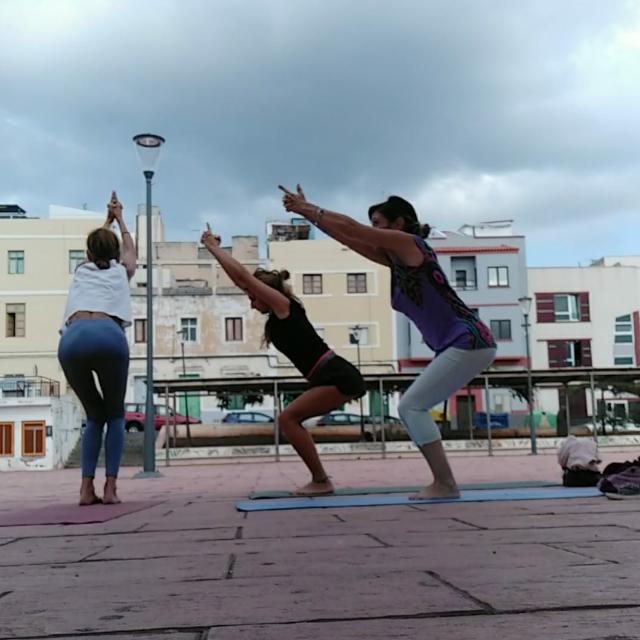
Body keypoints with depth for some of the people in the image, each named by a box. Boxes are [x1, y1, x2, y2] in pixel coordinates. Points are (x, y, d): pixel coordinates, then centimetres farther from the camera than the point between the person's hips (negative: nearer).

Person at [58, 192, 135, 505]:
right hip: (108, 336, -2)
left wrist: (107, 220, 72)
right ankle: (110, 487, 3)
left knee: (94, 414, 20)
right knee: (115, 413, 16)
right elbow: (129, 248, 53)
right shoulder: (121, 270, 28)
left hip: (72, 338, 2)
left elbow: (94, 247, 57)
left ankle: (87, 487, 7)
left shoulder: (81, 269, 33)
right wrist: (119, 219, 67)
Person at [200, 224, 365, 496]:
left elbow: (242, 275, -5)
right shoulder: (278, 316, 19)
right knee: (289, 420, 12)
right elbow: (240, 278, 23)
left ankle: (321, 481, -7)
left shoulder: (283, 305, -5)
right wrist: (215, 248, 25)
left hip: (338, 377, -10)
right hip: (335, 378, 10)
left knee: (287, 418, -10)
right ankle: (320, 480, 12)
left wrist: (212, 246, 5)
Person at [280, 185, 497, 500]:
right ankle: (444, 483, 11)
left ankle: (445, 484, -8)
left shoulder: (410, 243, -6)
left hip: (469, 343, -10)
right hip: (460, 346, 10)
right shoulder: (395, 258, 17)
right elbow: (348, 239, 18)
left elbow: (351, 228, -7)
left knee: (410, 407, -10)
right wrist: (307, 211, 16)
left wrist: (309, 209, 2)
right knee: (411, 408, 11)